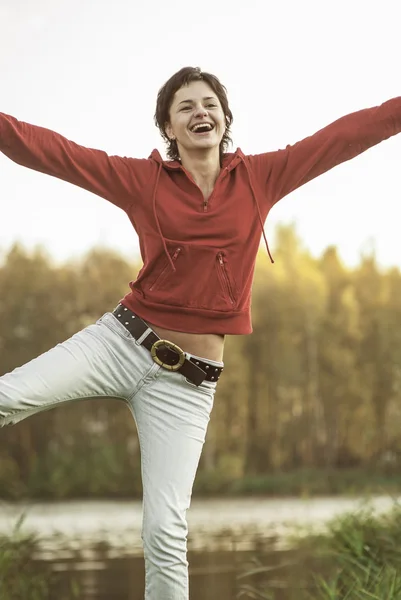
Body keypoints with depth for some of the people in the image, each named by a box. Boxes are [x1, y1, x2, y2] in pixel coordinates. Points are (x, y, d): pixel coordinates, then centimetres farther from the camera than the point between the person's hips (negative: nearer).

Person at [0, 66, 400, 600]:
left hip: (188, 381, 0)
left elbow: (351, 133, 3)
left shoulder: (261, 177, 3)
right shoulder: (143, 180, 0)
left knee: (166, 530, -5)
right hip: (122, 341, 0)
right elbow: (51, 151, -5)